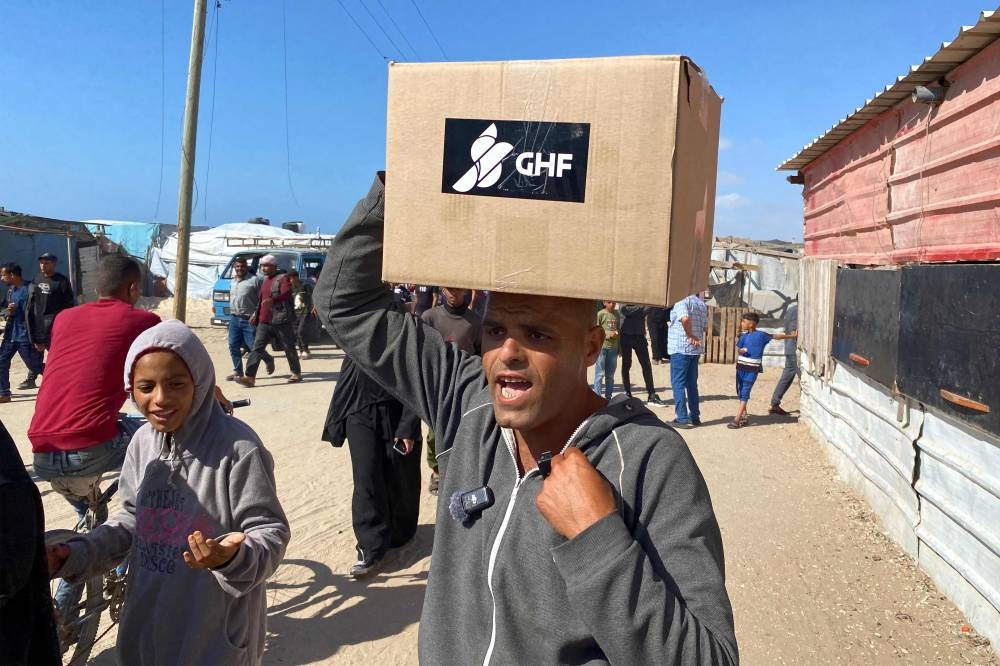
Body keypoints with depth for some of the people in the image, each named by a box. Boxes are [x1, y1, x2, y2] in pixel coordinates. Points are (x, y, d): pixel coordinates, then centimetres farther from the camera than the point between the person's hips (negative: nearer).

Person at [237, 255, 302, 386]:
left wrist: (272, 300, -40)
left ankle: (296, 373, 19)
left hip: (280, 321, -7)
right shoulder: (265, 281, 20)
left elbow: (286, 294, -24)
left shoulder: (282, 278, -6)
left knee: (289, 348, 5)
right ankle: (250, 377, -10)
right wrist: (256, 314, 28)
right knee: (256, 348, -5)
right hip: (264, 322, 7)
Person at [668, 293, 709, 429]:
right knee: (692, 383, 15)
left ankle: (682, 419, -3)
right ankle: (695, 417, 19)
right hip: (696, 349, 7)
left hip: (680, 348, -7)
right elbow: (705, 327, 14)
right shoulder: (701, 303, 11)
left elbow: (685, 318, -29)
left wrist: (690, 336, -19)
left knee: (678, 383, -1)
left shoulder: (682, 301, -12)